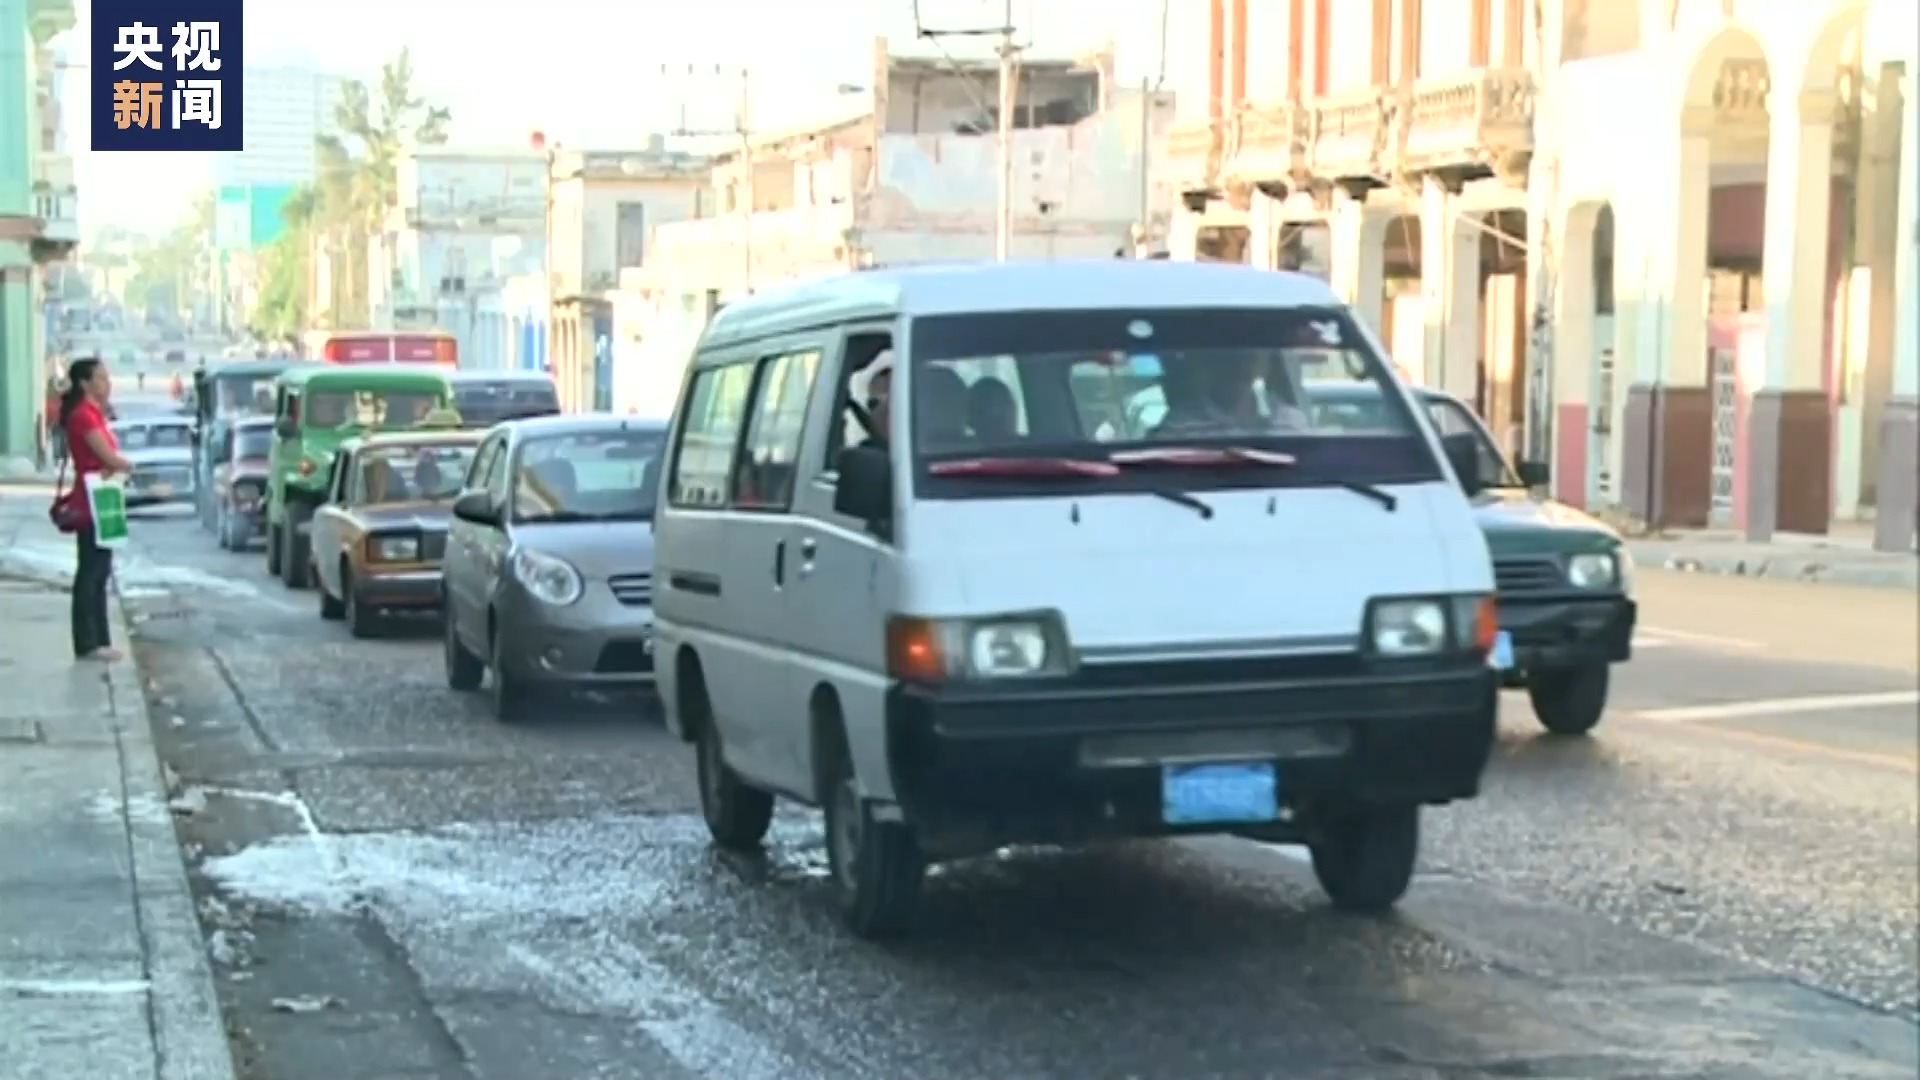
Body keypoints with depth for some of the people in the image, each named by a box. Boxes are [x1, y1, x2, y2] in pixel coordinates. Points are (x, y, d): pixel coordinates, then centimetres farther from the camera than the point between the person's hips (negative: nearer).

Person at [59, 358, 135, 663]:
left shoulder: (93, 413, 16)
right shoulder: (83, 415, -15)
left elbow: (109, 456, 11)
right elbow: (110, 458, -18)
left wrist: (116, 465, -10)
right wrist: (127, 465, 1)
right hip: (90, 502, -10)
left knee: (99, 572, 12)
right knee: (90, 573, -6)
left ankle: (98, 640, 16)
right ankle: (87, 644, -3)